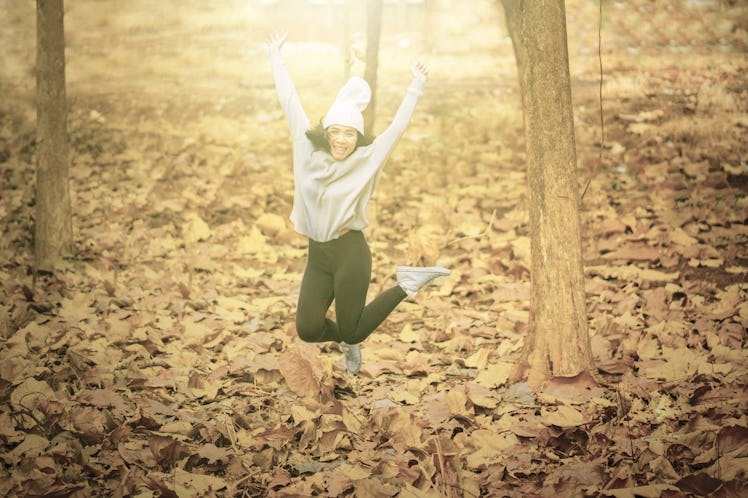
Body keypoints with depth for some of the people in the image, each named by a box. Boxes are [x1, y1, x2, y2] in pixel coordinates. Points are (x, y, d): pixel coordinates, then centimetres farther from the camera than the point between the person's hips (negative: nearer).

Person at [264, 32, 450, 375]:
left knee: (352, 332, 0)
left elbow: (398, 126, -4)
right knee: (307, 330, -4)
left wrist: (416, 87, -6)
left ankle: (406, 285, 20)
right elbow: (290, 102, 5)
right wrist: (275, 58, 10)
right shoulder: (307, 149, 1)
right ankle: (346, 341, 31)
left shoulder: (368, 159, -5)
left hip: (350, 253, -3)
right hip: (316, 256, 4)